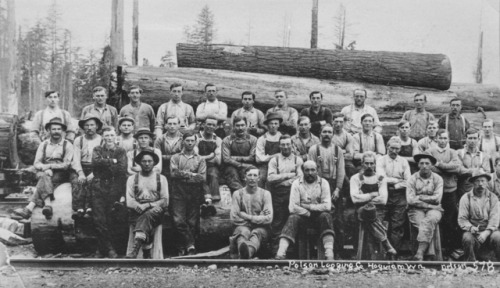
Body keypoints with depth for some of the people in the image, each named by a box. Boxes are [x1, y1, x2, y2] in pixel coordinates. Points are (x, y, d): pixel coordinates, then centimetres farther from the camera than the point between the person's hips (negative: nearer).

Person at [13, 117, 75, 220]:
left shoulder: (67, 145, 5)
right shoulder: (43, 145, 15)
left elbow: (66, 165, -5)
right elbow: (36, 164, 6)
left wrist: (50, 166, -13)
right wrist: (45, 169, -14)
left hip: (60, 175, -3)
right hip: (43, 173, 3)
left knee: (43, 180, -31)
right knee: (44, 177, -33)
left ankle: (30, 208, -45)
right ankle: (47, 205, -49)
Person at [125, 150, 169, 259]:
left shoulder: (161, 178, 15)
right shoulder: (132, 179, 17)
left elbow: (165, 201, 6)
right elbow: (129, 202, 6)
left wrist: (148, 205, -8)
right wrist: (140, 207, -14)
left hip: (155, 212, -2)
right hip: (137, 214, 2)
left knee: (148, 215, -36)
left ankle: (136, 248, -51)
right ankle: (147, 253, -37)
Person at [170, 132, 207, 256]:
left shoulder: (200, 159, 14)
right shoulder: (175, 158, 12)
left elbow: (203, 177, -1)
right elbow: (173, 173, -5)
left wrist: (183, 174, -6)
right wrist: (192, 174, -6)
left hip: (195, 195, 1)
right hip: (178, 194, -1)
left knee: (192, 223, -2)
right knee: (179, 221, -14)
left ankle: (182, 248, 6)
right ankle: (190, 245, -9)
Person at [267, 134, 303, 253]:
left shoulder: (298, 160, 10)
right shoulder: (274, 160, 10)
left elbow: (300, 178, -2)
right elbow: (270, 178, -4)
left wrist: (280, 180, -10)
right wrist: (288, 175, -7)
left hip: (293, 193, 0)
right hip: (278, 194, 0)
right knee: (277, 222, -1)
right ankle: (276, 247, 5)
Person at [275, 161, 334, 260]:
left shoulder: (323, 183, 1)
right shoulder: (297, 183, 0)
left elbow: (327, 206, -10)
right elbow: (292, 208, -9)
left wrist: (308, 206, -10)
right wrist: (308, 213, -11)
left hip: (319, 216, 0)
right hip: (302, 216, 0)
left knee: (326, 216, -31)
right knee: (292, 218, -30)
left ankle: (329, 255, -42)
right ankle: (280, 254, -44)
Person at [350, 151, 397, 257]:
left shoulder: (381, 179, 13)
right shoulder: (355, 178, 10)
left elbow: (383, 200, -1)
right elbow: (355, 198, -5)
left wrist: (364, 198, -2)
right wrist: (373, 195, -3)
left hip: (378, 212, 1)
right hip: (361, 210, -1)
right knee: (368, 209, -35)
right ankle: (384, 240, -32)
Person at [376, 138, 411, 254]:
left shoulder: (403, 161, 12)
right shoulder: (381, 160, 6)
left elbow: (408, 181, 3)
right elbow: (382, 178, -8)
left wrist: (395, 185, -8)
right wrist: (397, 180, -5)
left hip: (399, 196, 1)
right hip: (385, 195, -1)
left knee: (397, 226, -4)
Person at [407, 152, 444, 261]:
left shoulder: (437, 179, 8)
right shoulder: (413, 179, 6)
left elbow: (437, 199, -4)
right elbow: (410, 200, -5)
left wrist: (420, 197, -3)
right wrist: (429, 202, -7)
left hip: (433, 209, 0)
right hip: (416, 210, 0)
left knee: (428, 221, -33)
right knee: (428, 226, -30)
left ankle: (420, 253, -39)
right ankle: (429, 251, -30)